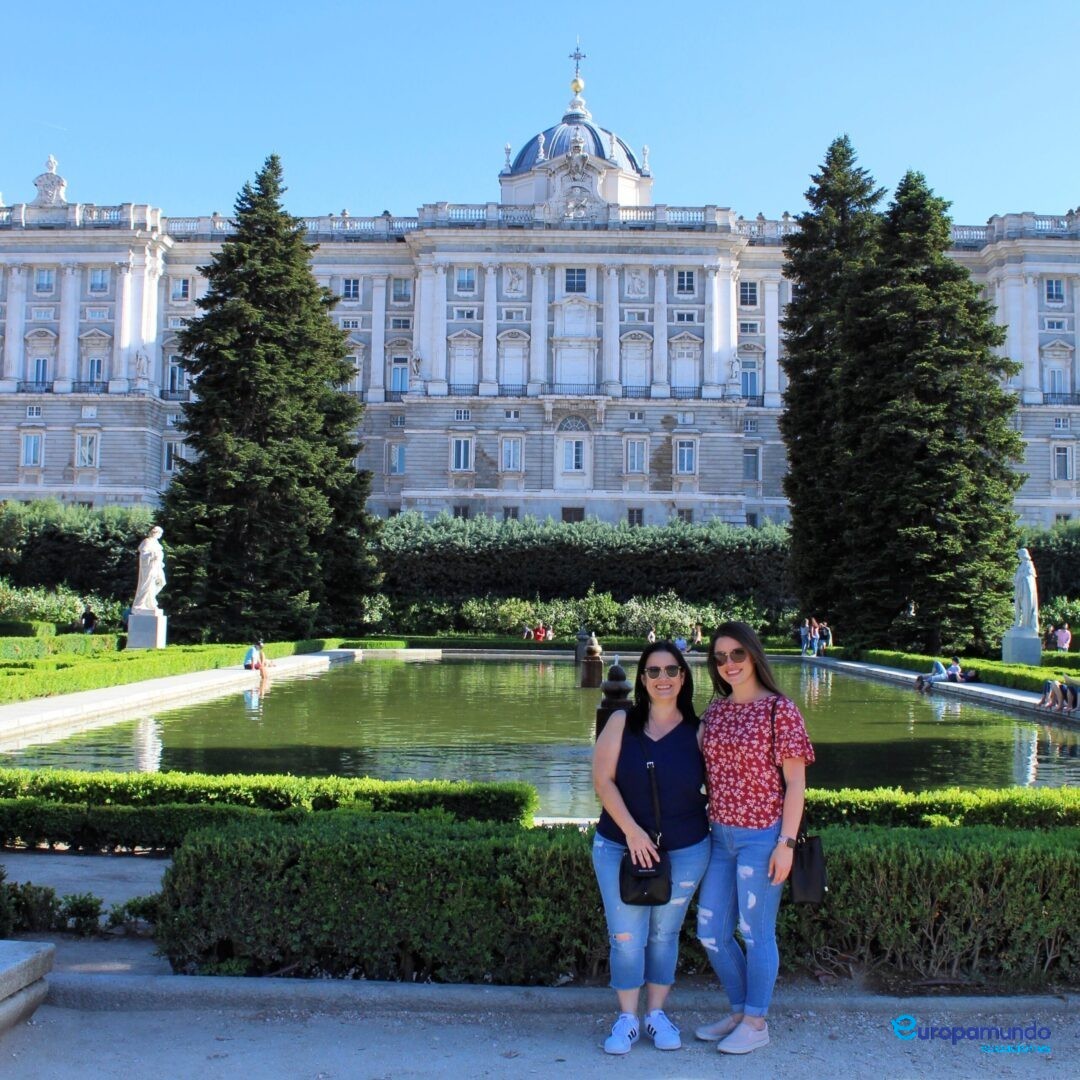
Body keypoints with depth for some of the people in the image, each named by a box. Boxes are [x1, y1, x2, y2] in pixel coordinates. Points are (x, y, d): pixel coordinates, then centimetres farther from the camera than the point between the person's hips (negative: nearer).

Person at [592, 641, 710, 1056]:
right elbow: (602, 779, -9)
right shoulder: (622, 722, -5)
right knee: (626, 937, 2)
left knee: (664, 934, 13)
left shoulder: (696, 730, -3)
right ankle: (626, 1018, 19)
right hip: (620, 846, -1)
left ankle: (656, 1014, 29)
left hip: (685, 851, 1)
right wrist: (632, 831, -16)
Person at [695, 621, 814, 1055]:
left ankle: (756, 1023, 25)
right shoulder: (715, 710, 6)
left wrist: (786, 842, -14)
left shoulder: (779, 709, -11)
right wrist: (706, 825, 12)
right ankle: (739, 1010, 34)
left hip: (761, 837, -7)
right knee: (711, 932, 13)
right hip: (720, 836, 7)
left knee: (755, 933, 7)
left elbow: (796, 781, -11)